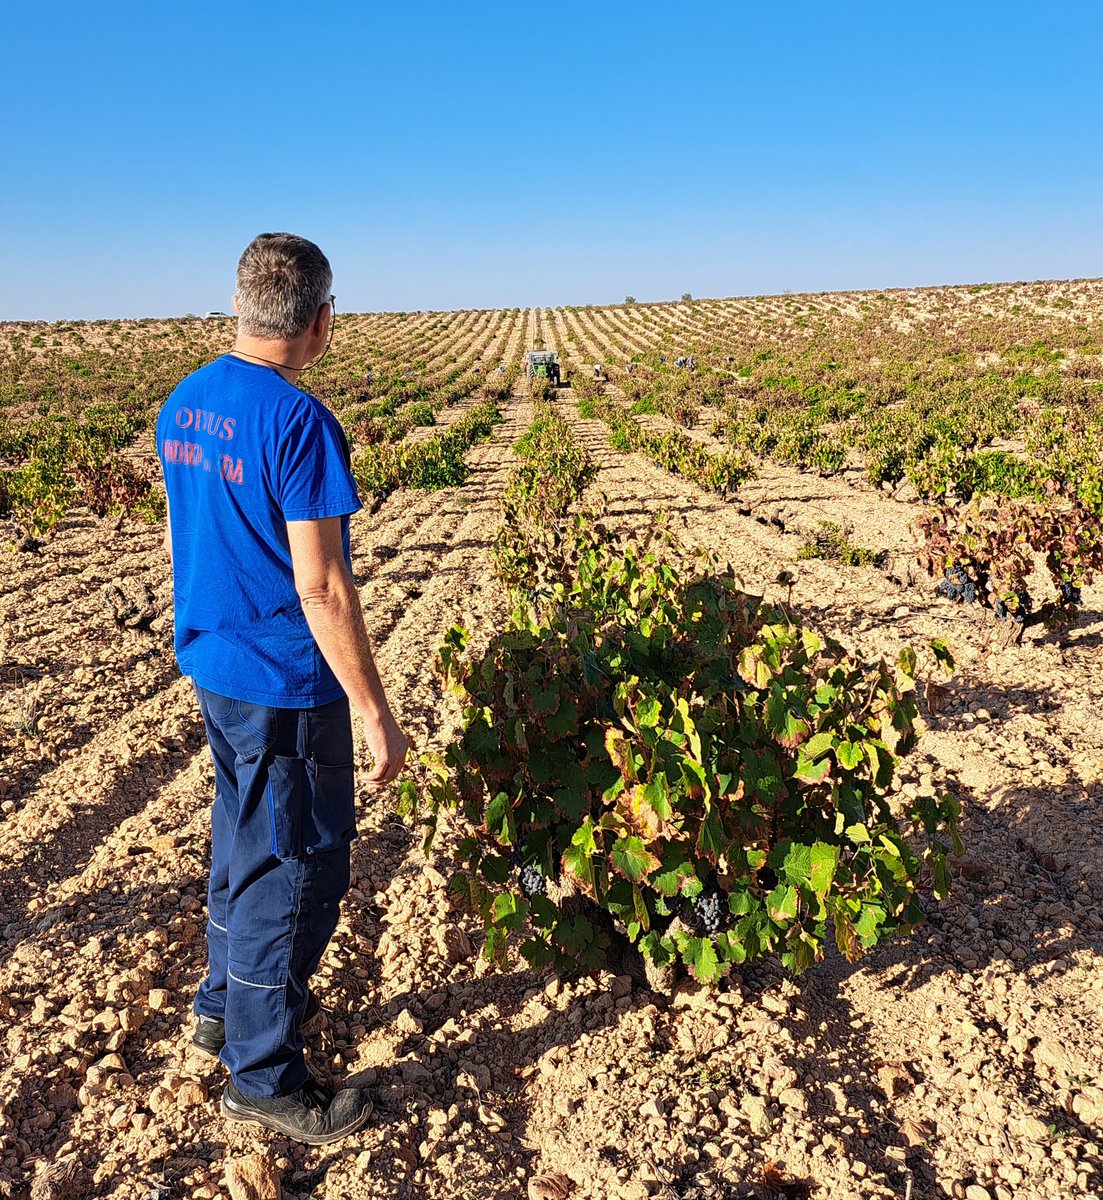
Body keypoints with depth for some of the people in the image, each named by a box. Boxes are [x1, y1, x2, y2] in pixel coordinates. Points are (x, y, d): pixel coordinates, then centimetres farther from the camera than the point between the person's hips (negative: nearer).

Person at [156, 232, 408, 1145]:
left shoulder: (182, 406, 5)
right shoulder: (299, 423, -22)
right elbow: (321, 588, -24)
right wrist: (378, 716, -17)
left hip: (212, 665, 9)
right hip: (286, 687, -9)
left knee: (245, 837, 25)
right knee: (295, 869, 6)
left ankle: (226, 1002, 44)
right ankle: (264, 1076, 23)